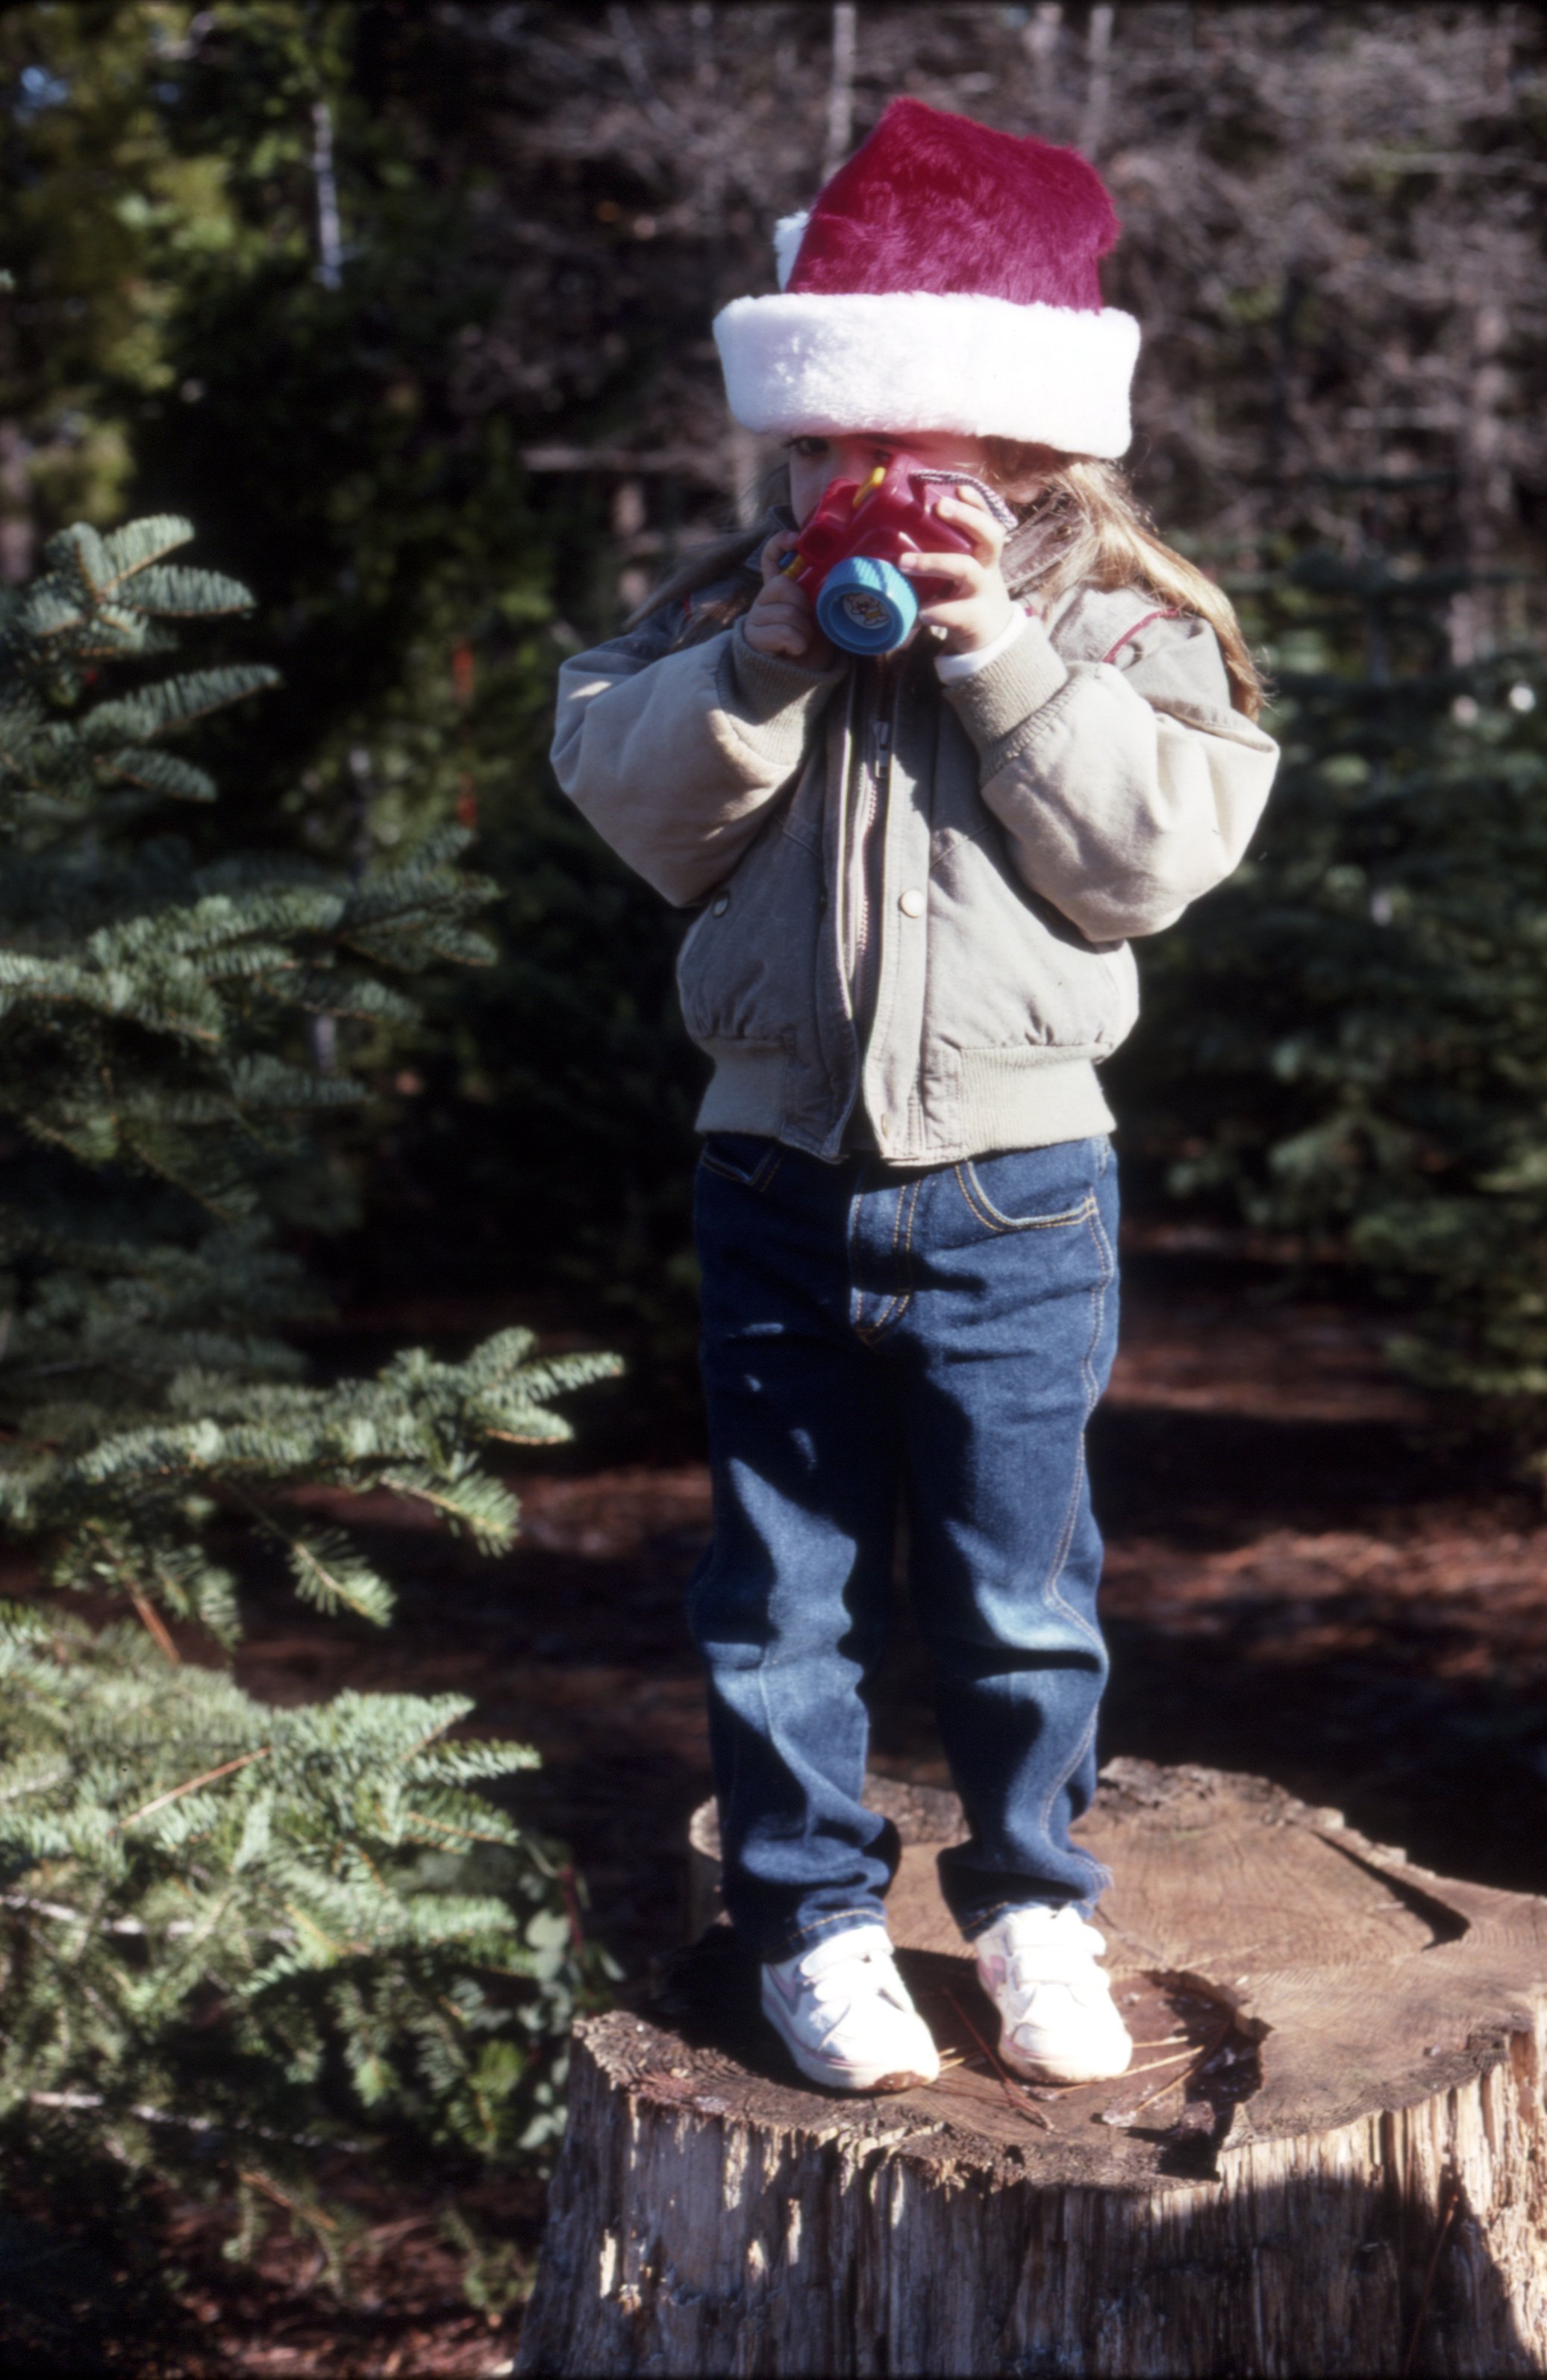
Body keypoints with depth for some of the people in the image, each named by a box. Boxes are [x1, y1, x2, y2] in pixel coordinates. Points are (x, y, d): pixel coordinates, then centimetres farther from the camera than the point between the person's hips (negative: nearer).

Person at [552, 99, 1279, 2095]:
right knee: (783, 1590, 10)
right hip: (778, 1171, 2)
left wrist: (1003, 664, -20)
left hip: (1014, 1194, -2)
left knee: (1018, 1594, 9)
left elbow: (1162, 850, -14)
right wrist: (759, 673, -17)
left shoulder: (1118, 622, -2)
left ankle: (1034, 1900, 29)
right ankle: (813, 1917, 25)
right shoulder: (730, 606, 5)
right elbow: (628, 801, -4)